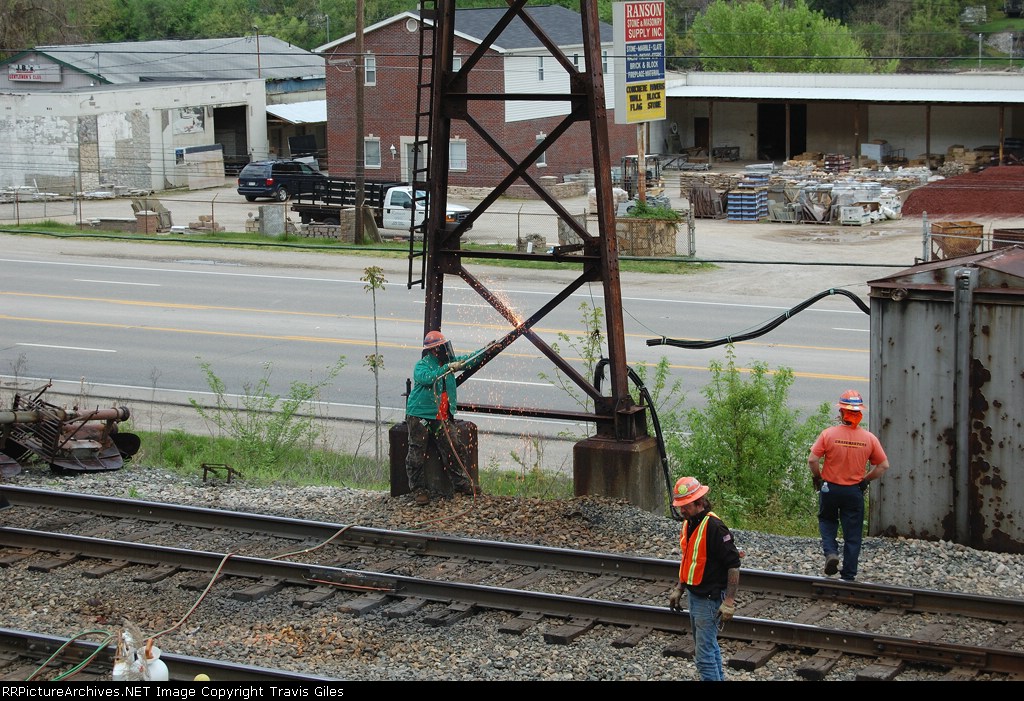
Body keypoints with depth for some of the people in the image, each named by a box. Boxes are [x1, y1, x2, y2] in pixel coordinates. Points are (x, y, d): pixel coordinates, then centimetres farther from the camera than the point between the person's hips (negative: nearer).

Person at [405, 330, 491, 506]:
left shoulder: (448, 361, 9)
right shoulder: (421, 366, -11)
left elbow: (469, 360, 15)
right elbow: (427, 378, -32)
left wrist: (488, 349, 5)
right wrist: (447, 369, -36)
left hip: (442, 417, 6)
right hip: (420, 417, -6)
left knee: (454, 450, 2)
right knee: (417, 454, -2)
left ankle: (462, 484, 14)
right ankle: (418, 489, 7)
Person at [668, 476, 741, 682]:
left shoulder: (713, 527, -22)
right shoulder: (688, 524, 7)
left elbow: (733, 565, -21)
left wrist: (729, 602, -23)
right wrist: (678, 589, 19)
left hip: (709, 599, -9)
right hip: (694, 595, 9)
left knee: (704, 653, -8)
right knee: (709, 645, 20)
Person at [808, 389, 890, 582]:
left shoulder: (828, 434, -14)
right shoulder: (869, 438, -8)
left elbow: (812, 460, -14)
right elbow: (884, 466, -3)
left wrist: (817, 477, 4)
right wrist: (865, 479, 10)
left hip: (829, 488, -1)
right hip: (855, 492, 1)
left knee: (827, 521, 24)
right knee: (852, 535, 10)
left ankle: (830, 552, -1)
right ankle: (848, 576, 12)